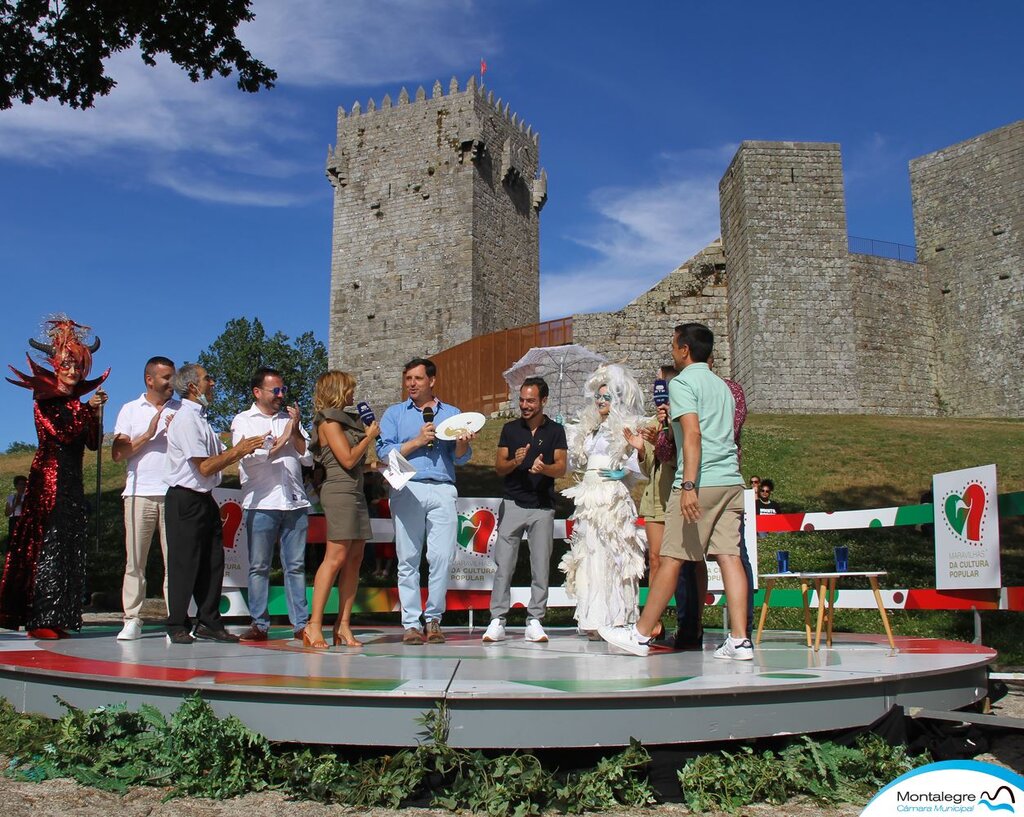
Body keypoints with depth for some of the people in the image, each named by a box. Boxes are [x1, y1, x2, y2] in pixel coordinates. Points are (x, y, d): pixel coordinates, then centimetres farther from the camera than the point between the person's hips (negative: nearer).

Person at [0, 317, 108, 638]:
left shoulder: (79, 404, 16)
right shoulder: (45, 402, -1)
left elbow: (93, 444, 9)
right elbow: (61, 433, -14)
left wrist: (97, 415, -3)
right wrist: (88, 409, -8)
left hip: (73, 482, 7)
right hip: (50, 481, -7)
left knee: (70, 548, 4)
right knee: (48, 545, -10)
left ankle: (58, 618, 8)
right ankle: (40, 620, -8)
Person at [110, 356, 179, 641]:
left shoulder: (181, 410, 15)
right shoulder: (130, 410, 13)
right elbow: (117, 454, 5)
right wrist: (148, 434, -5)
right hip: (140, 492, 0)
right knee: (135, 560, -1)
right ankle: (132, 620, 4)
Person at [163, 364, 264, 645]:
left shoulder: (200, 418, 17)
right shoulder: (186, 419, -14)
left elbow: (219, 456, 15)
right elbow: (205, 467, -20)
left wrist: (241, 449, -1)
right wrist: (238, 451, -13)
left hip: (204, 498, 9)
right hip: (185, 500, -9)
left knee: (213, 562, 10)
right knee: (184, 564, -2)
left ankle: (209, 623, 17)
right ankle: (177, 627, 9)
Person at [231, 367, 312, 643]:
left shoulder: (290, 419, 17)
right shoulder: (243, 420, 8)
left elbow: (309, 457, 11)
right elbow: (250, 456, -9)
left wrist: (295, 432, -3)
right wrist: (282, 439, 0)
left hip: (295, 503, 3)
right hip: (261, 503, -3)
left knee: (296, 566, 3)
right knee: (259, 566, 0)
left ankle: (301, 623, 6)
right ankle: (259, 624, 6)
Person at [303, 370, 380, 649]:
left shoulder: (347, 418, 22)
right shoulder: (329, 422, -4)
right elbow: (348, 459, -12)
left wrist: (367, 433, 8)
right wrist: (370, 436, 0)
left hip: (356, 491, 9)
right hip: (339, 491, -9)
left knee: (354, 558, 3)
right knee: (336, 557, -13)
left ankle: (343, 625, 4)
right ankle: (314, 625, -11)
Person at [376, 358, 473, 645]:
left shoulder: (452, 413, 19)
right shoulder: (394, 413, 16)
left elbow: (460, 458, 10)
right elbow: (383, 452, 4)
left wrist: (463, 443, -11)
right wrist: (417, 441, -5)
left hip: (443, 490, 1)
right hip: (407, 489, 0)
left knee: (442, 556, -7)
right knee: (408, 559, -1)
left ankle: (434, 619, 5)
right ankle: (411, 623, 4)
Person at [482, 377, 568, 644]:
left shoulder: (555, 431, 6)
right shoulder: (510, 429, 9)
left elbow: (561, 468, -2)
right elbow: (499, 467, 6)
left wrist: (544, 467, -24)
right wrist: (515, 462, -15)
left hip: (543, 506, 0)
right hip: (512, 503, 0)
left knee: (541, 567, 1)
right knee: (503, 564, -3)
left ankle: (535, 621, 7)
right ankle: (497, 621, -1)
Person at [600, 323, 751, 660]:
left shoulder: (682, 382, -4)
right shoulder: (722, 386, 21)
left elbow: (692, 434, -16)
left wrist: (689, 486, -21)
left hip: (700, 482, -7)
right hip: (731, 481, 8)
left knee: (672, 559, -2)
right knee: (729, 556, 2)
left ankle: (640, 635, 6)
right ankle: (739, 641, -3)